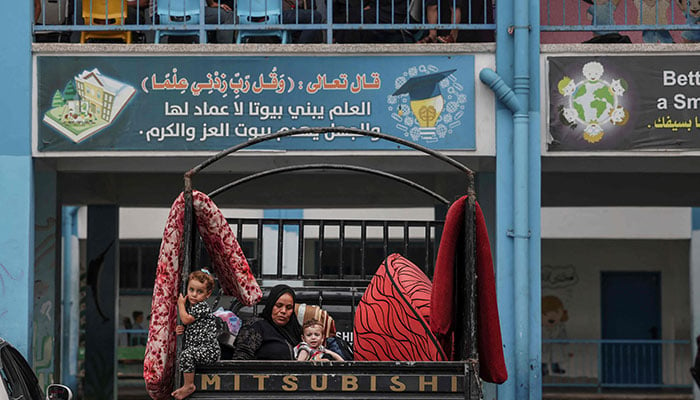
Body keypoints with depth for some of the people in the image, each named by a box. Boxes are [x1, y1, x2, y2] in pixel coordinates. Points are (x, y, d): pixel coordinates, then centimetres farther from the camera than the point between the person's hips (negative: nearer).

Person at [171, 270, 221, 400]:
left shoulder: (202, 306, -14)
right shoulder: (191, 307, 16)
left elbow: (186, 319, -14)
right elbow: (189, 326, 29)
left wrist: (181, 304, 1)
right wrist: (181, 329, 6)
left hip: (209, 350, -11)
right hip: (199, 349, 11)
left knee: (186, 354, -30)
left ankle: (188, 385, -19)